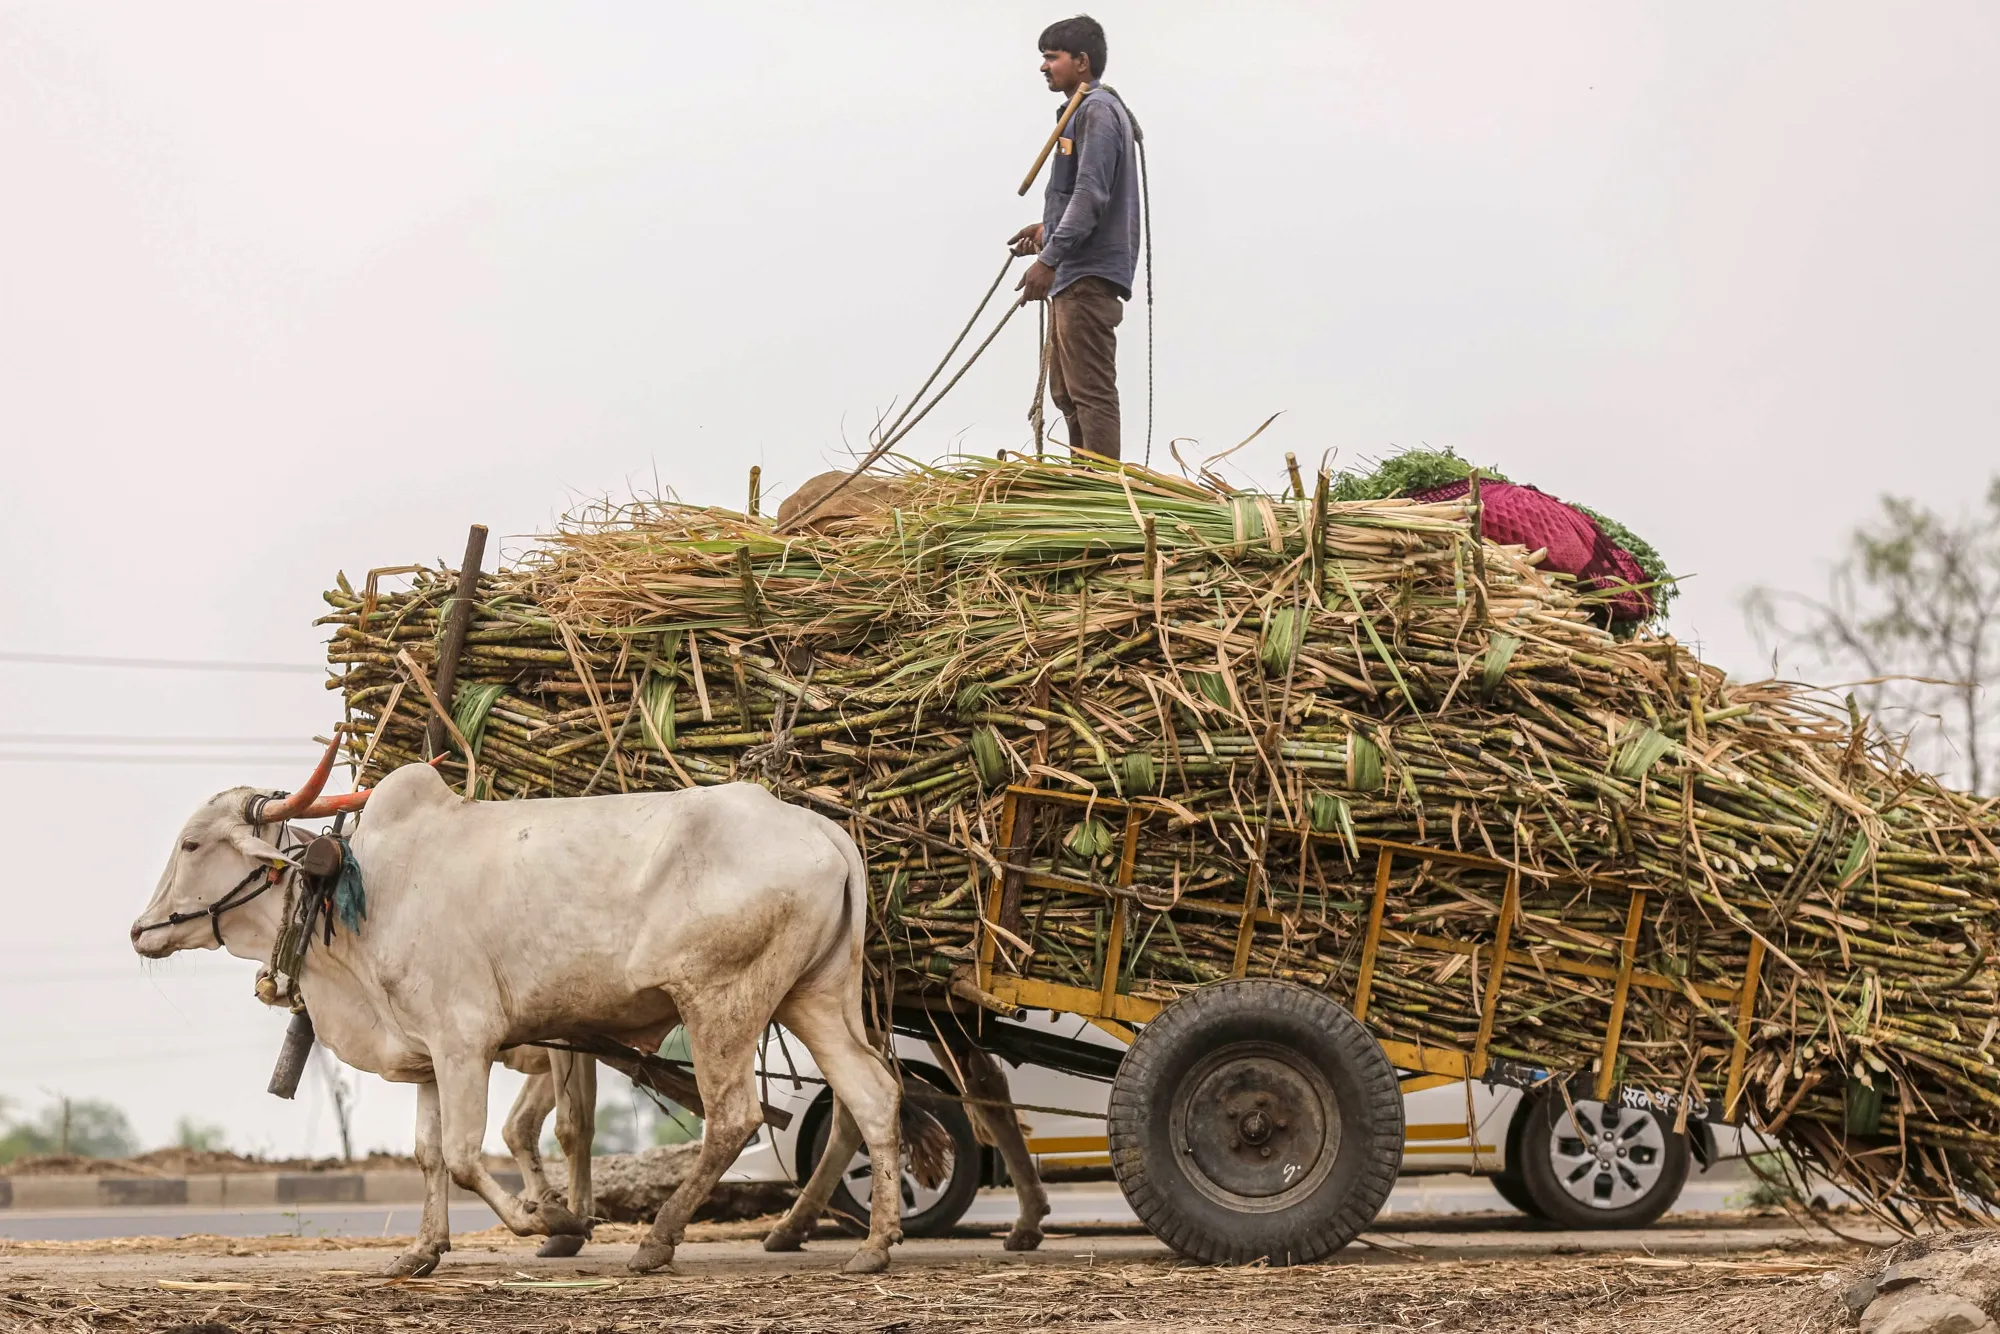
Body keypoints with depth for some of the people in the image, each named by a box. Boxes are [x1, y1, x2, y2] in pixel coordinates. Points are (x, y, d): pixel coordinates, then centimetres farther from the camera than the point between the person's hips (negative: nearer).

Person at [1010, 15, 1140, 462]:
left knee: (1091, 391, -10)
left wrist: (1049, 259, -23)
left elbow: (1091, 195, -21)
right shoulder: (1083, 111, 18)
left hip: (1089, 277, -11)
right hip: (1072, 275, 11)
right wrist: (1048, 229, 19)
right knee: (1068, 393, 15)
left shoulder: (1097, 112, -13)